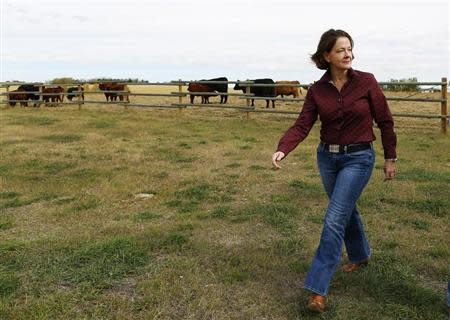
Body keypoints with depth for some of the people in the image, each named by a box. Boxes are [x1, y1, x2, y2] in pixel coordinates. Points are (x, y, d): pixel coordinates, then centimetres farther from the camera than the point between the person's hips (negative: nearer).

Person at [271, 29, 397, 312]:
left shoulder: (366, 82, -9)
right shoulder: (317, 90, -2)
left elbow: (385, 121, -3)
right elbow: (302, 126, -9)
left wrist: (391, 158, 1)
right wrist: (282, 150, -26)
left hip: (358, 158, -4)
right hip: (327, 158, 4)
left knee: (334, 219, -11)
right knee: (347, 210, 22)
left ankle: (319, 288, -5)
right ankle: (361, 255, 48)